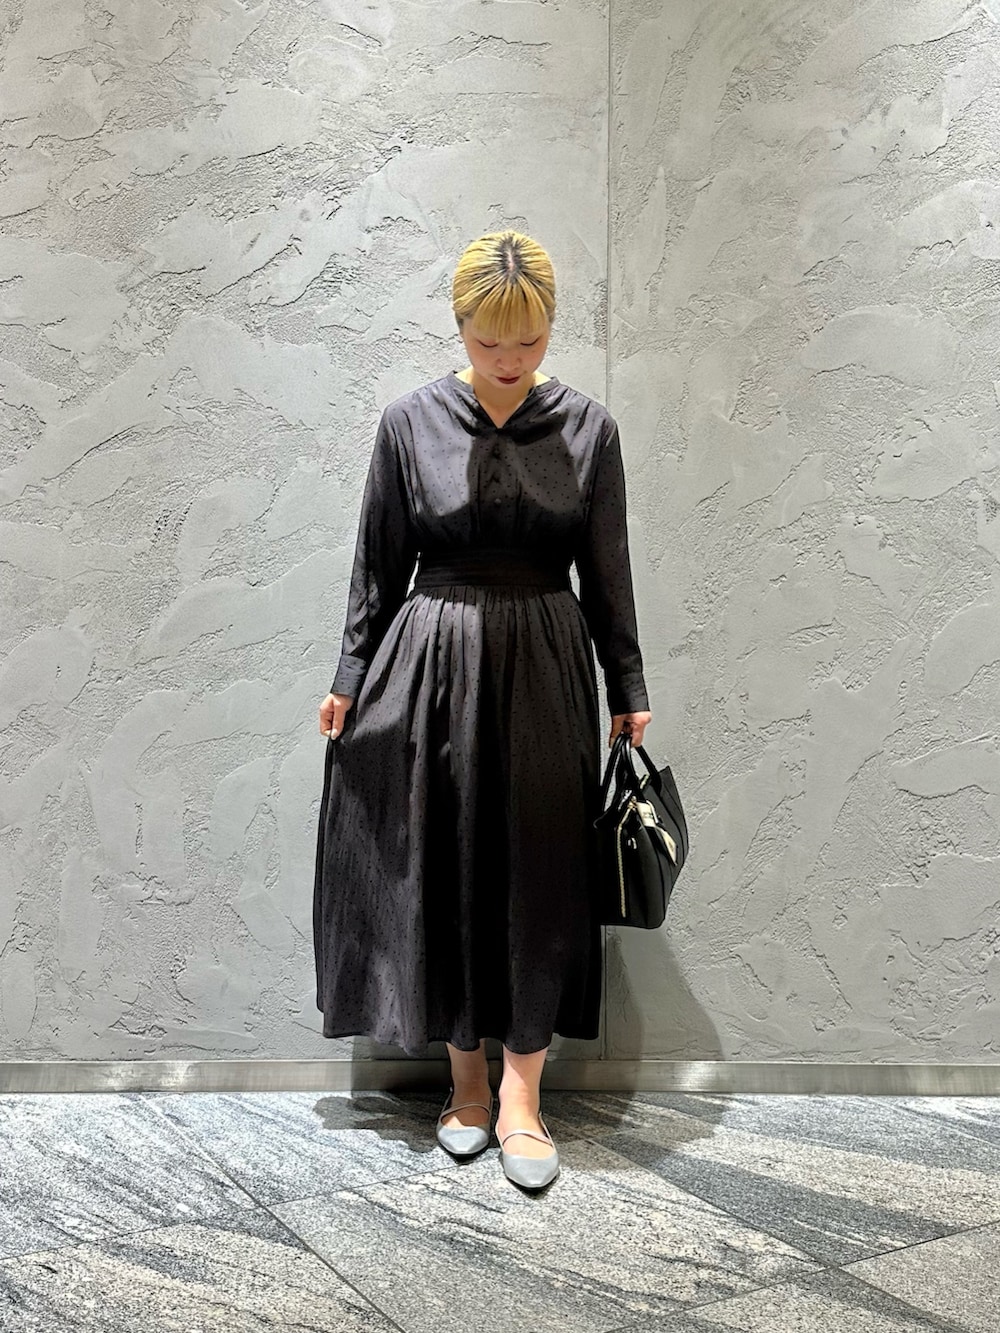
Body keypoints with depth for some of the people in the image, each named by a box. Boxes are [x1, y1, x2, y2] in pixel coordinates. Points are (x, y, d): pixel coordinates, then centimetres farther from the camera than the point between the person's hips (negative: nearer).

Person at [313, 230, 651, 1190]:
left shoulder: (588, 427, 0)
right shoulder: (410, 423, -2)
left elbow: (607, 573, 4)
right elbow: (378, 566, 4)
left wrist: (628, 692, 5)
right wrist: (350, 676, 5)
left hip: (546, 670, 1)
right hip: (433, 666, 0)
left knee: (540, 876, 4)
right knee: (444, 871, 7)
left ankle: (520, 1094, 17)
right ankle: (466, 1076, 25)